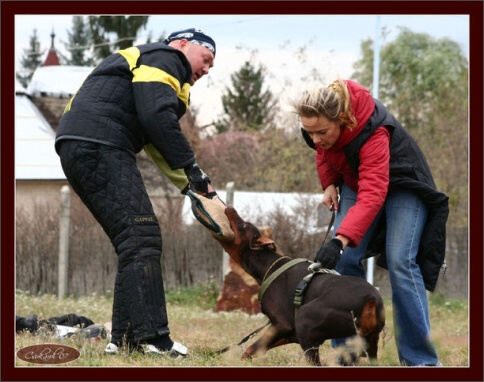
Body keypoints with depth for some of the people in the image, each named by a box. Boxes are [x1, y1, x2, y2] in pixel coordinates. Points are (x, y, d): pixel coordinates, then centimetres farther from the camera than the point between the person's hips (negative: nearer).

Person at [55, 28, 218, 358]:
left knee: (134, 244, 12)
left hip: (77, 149, 10)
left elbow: (155, 145, 30)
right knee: (142, 238, -15)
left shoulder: (143, 60, 33)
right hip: (99, 145, -10)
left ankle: (125, 338, 9)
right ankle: (152, 337, -22)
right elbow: (157, 118, -15)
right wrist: (193, 171, -12)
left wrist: (190, 185, 21)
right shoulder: (165, 58, 2)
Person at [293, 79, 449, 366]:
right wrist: (329, 184, -7)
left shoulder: (372, 132, -40)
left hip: (402, 185, -6)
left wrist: (340, 240, -58)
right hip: (356, 180, 6)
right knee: (345, 260, -11)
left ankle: (421, 360, -17)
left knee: (400, 263, -20)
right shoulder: (319, 122, -20)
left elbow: (372, 196, -48)